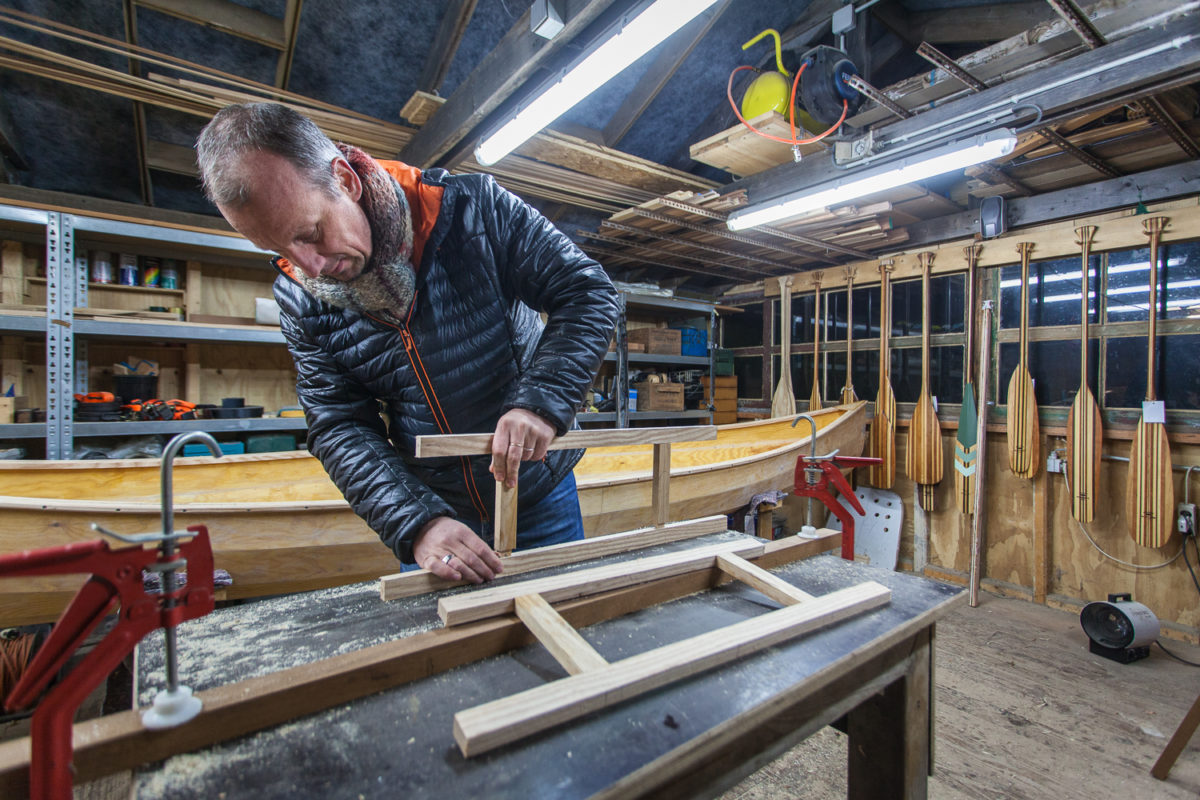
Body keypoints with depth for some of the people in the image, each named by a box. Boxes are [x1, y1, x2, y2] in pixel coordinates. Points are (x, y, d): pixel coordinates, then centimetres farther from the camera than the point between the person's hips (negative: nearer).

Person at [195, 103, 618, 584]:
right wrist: (415, 524, -24)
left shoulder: (472, 208, -18)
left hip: (539, 492, -2)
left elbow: (588, 291, -16)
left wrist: (542, 400, -31)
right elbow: (339, 428, -9)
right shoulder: (300, 299, -8)